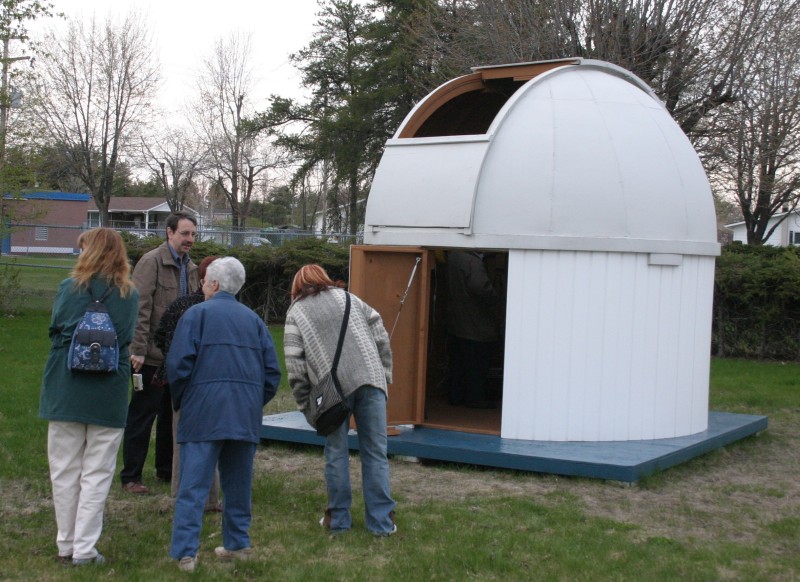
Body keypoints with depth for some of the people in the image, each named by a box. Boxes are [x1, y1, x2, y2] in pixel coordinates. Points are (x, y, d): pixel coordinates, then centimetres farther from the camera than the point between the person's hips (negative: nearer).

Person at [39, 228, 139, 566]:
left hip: (66, 389, 0)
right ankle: (84, 548, 5)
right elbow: (128, 339, 3)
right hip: (108, 395, 0)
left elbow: (55, 329, 0)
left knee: (65, 469, 10)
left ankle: (66, 545, 17)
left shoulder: (69, 288, -4)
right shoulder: (129, 295, 0)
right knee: (97, 472, 6)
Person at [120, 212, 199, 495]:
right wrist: (138, 350, -19)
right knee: (142, 416, 1)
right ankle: (131, 476, 9)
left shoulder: (190, 267, 14)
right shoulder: (151, 262, -10)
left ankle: (166, 470, 28)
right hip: (152, 355, -7)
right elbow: (140, 308, -15)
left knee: (172, 415, 15)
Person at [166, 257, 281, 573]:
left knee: (193, 486, -4)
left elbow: (178, 363, -8)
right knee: (238, 484, 16)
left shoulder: (196, 314, 0)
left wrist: (181, 401, 6)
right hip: (246, 416, 4)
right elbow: (272, 371, 11)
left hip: (204, 414, -4)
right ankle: (237, 544, 22)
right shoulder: (253, 319, 14)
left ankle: (186, 552, -8)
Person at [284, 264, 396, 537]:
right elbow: (381, 336, 12)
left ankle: (338, 519, 18)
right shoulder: (348, 297, 21)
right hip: (370, 381, 2)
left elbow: (295, 364, 2)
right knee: (376, 452, 6)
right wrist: (385, 377, 15)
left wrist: (306, 405, 7)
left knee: (336, 453, 11)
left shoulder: (295, 312, 12)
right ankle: (382, 521, 8)